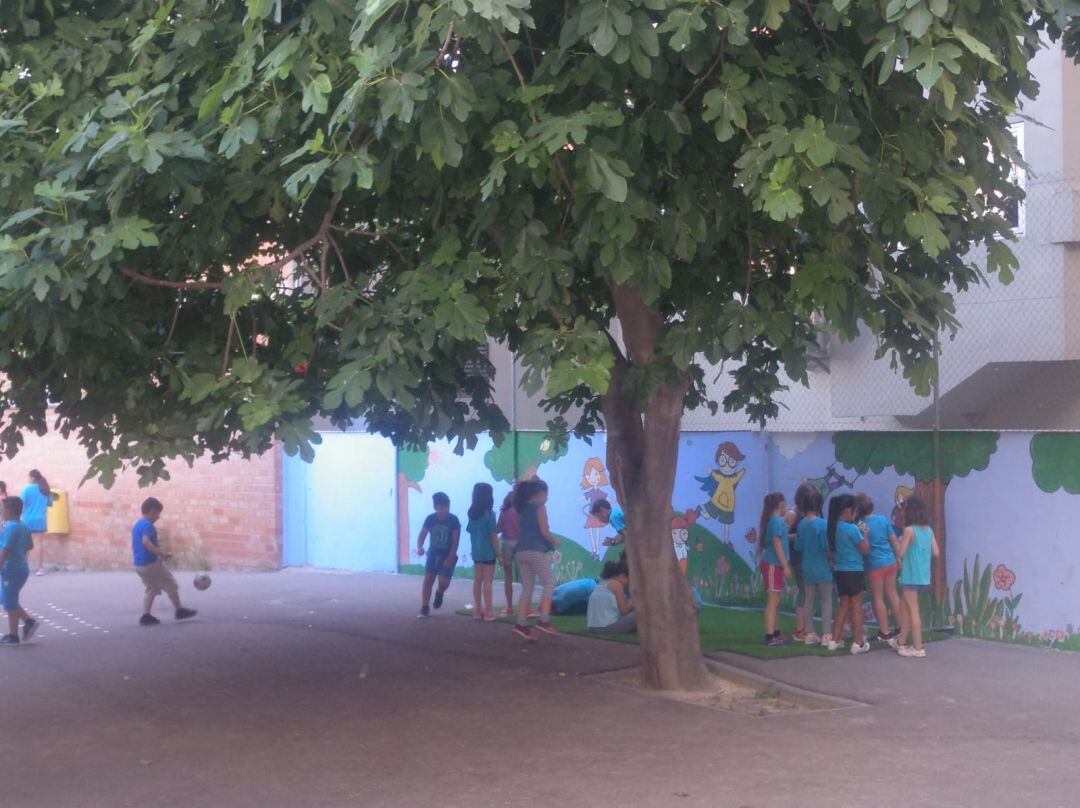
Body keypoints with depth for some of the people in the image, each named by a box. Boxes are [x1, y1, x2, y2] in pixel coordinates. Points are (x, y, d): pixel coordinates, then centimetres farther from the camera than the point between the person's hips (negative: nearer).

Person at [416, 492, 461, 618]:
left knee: (444, 582, -13)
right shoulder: (430, 519, -9)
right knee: (428, 580, -5)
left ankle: (440, 593, 23)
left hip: (448, 556, -2)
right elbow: (422, 535, -8)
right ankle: (425, 608, 5)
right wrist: (419, 547, -29)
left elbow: (456, 541, -14)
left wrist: (450, 558, -19)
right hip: (433, 554, 2)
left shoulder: (453, 520, -16)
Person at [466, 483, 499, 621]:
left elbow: (470, 531, 11)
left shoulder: (472, 513, 5)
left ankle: (478, 609, 13)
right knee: (487, 581, -3)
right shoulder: (489, 514, -13)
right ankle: (488, 611, -1)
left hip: (476, 551, 6)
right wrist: (498, 553, -7)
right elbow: (493, 535, -13)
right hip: (488, 552, -6)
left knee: (477, 580, 9)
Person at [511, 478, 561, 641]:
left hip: (521, 552, 7)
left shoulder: (522, 508, 16)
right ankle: (544, 620, -10)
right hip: (536, 551, -7)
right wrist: (555, 542, 5)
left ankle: (521, 623, 1)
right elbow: (545, 532, -13)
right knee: (549, 583, 0)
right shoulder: (540, 507, -6)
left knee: (527, 588, 9)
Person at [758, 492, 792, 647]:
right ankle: (770, 637, -12)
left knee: (775, 602, 15)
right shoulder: (777, 521, -13)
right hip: (773, 565, -10)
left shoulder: (775, 520, 14)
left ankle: (775, 633, 22)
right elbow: (777, 545, -17)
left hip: (774, 565, 10)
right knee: (773, 601, -10)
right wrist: (786, 566, -17)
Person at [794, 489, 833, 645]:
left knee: (809, 600, 12)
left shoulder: (801, 524, 0)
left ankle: (810, 634, 15)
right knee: (826, 600, 3)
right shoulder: (822, 524, -16)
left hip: (807, 568, 5)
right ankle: (826, 634, 0)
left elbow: (798, 547, 4)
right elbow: (826, 547, -15)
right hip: (822, 568, -5)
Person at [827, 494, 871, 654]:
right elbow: (865, 549, -11)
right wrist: (864, 534, 2)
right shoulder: (852, 529, -17)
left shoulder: (833, 528, 4)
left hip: (840, 572, 7)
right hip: (854, 571, -7)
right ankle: (858, 643, 6)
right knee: (857, 606, 3)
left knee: (844, 606, 16)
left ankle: (835, 640, 17)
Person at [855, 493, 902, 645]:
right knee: (892, 594, 16)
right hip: (890, 562, 5)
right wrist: (898, 557, 16)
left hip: (875, 565, -5)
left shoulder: (861, 525, -14)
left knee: (878, 598, 5)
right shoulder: (883, 520, 0)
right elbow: (894, 540, 7)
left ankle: (885, 632, 9)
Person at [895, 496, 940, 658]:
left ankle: (918, 648, 0)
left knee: (913, 610, -1)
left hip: (911, 576, -7)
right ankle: (901, 642, 26)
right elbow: (936, 553, 7)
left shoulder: (909, 530, -14)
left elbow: (900, 553, -13)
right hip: (924, 576, 7)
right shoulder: (929, 530, 6)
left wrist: (900, 542, 6)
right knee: (905, 606, 20)